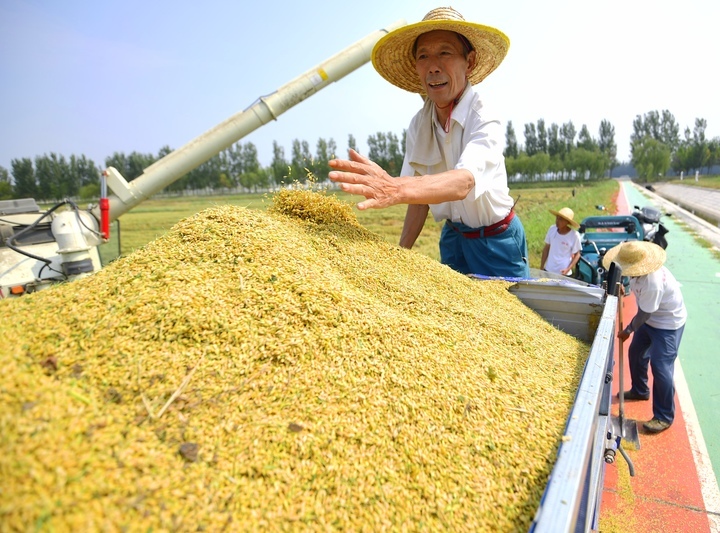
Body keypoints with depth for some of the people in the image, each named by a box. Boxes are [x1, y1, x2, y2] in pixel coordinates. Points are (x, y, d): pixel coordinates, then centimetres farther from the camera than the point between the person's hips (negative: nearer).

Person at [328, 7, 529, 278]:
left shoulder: (484, 121, -23)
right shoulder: (418, 125, -8)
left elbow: (464, 182, -42)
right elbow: (420, 193, -3)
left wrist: (396, 189, -60)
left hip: (496, 241, -4)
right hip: (452, 237, 4)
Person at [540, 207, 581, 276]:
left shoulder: (574, 235, -11)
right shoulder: (552, 229, -2)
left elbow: (577, 255, -1)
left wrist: (568, 269, -15)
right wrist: (541, 268, 7)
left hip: (563, 274, -3)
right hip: (548, 270, 3)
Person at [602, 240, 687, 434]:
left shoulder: (652, 283, -38)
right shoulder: (640, 270, -13)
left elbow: (643, 315, -26)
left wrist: (628, 331, -12)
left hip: (668, 323, -9)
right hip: (651, 318, 9)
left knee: (660, 366, -10)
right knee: (636, 353, 19)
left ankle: (664, 417, 3)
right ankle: (640, 391, 41)